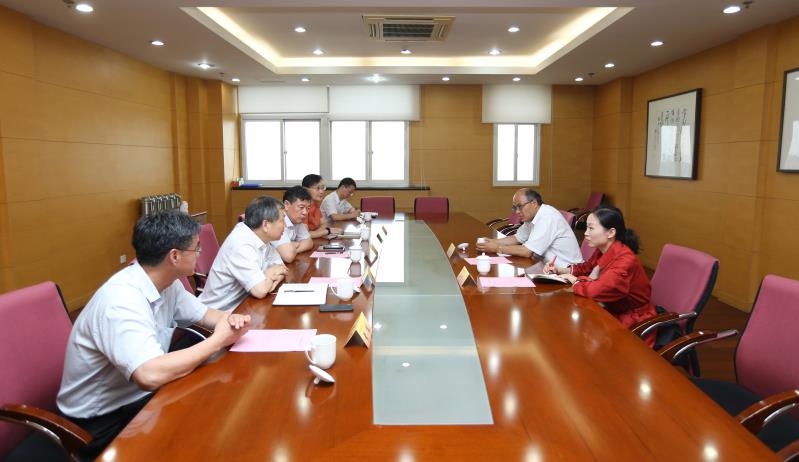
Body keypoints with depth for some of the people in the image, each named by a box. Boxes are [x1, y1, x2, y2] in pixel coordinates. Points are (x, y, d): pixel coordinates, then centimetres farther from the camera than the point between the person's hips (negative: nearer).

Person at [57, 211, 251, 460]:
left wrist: (230, 319, -12)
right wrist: (217, 340, -29)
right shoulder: (121, 300, -31)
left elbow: (204, 313, 11)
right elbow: (149, 375, -42)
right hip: (102, 420, -8)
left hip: (138, 395, 8)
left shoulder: (166, 283, -4)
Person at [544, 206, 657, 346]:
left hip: (633, 326, -7)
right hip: (613, 313, 7)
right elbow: (585, 268, 18)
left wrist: (574, 281, -16)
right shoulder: (602, 250, -2)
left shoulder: (625, 260, -29)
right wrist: (559, 270, 1)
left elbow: (596, 290, -37)